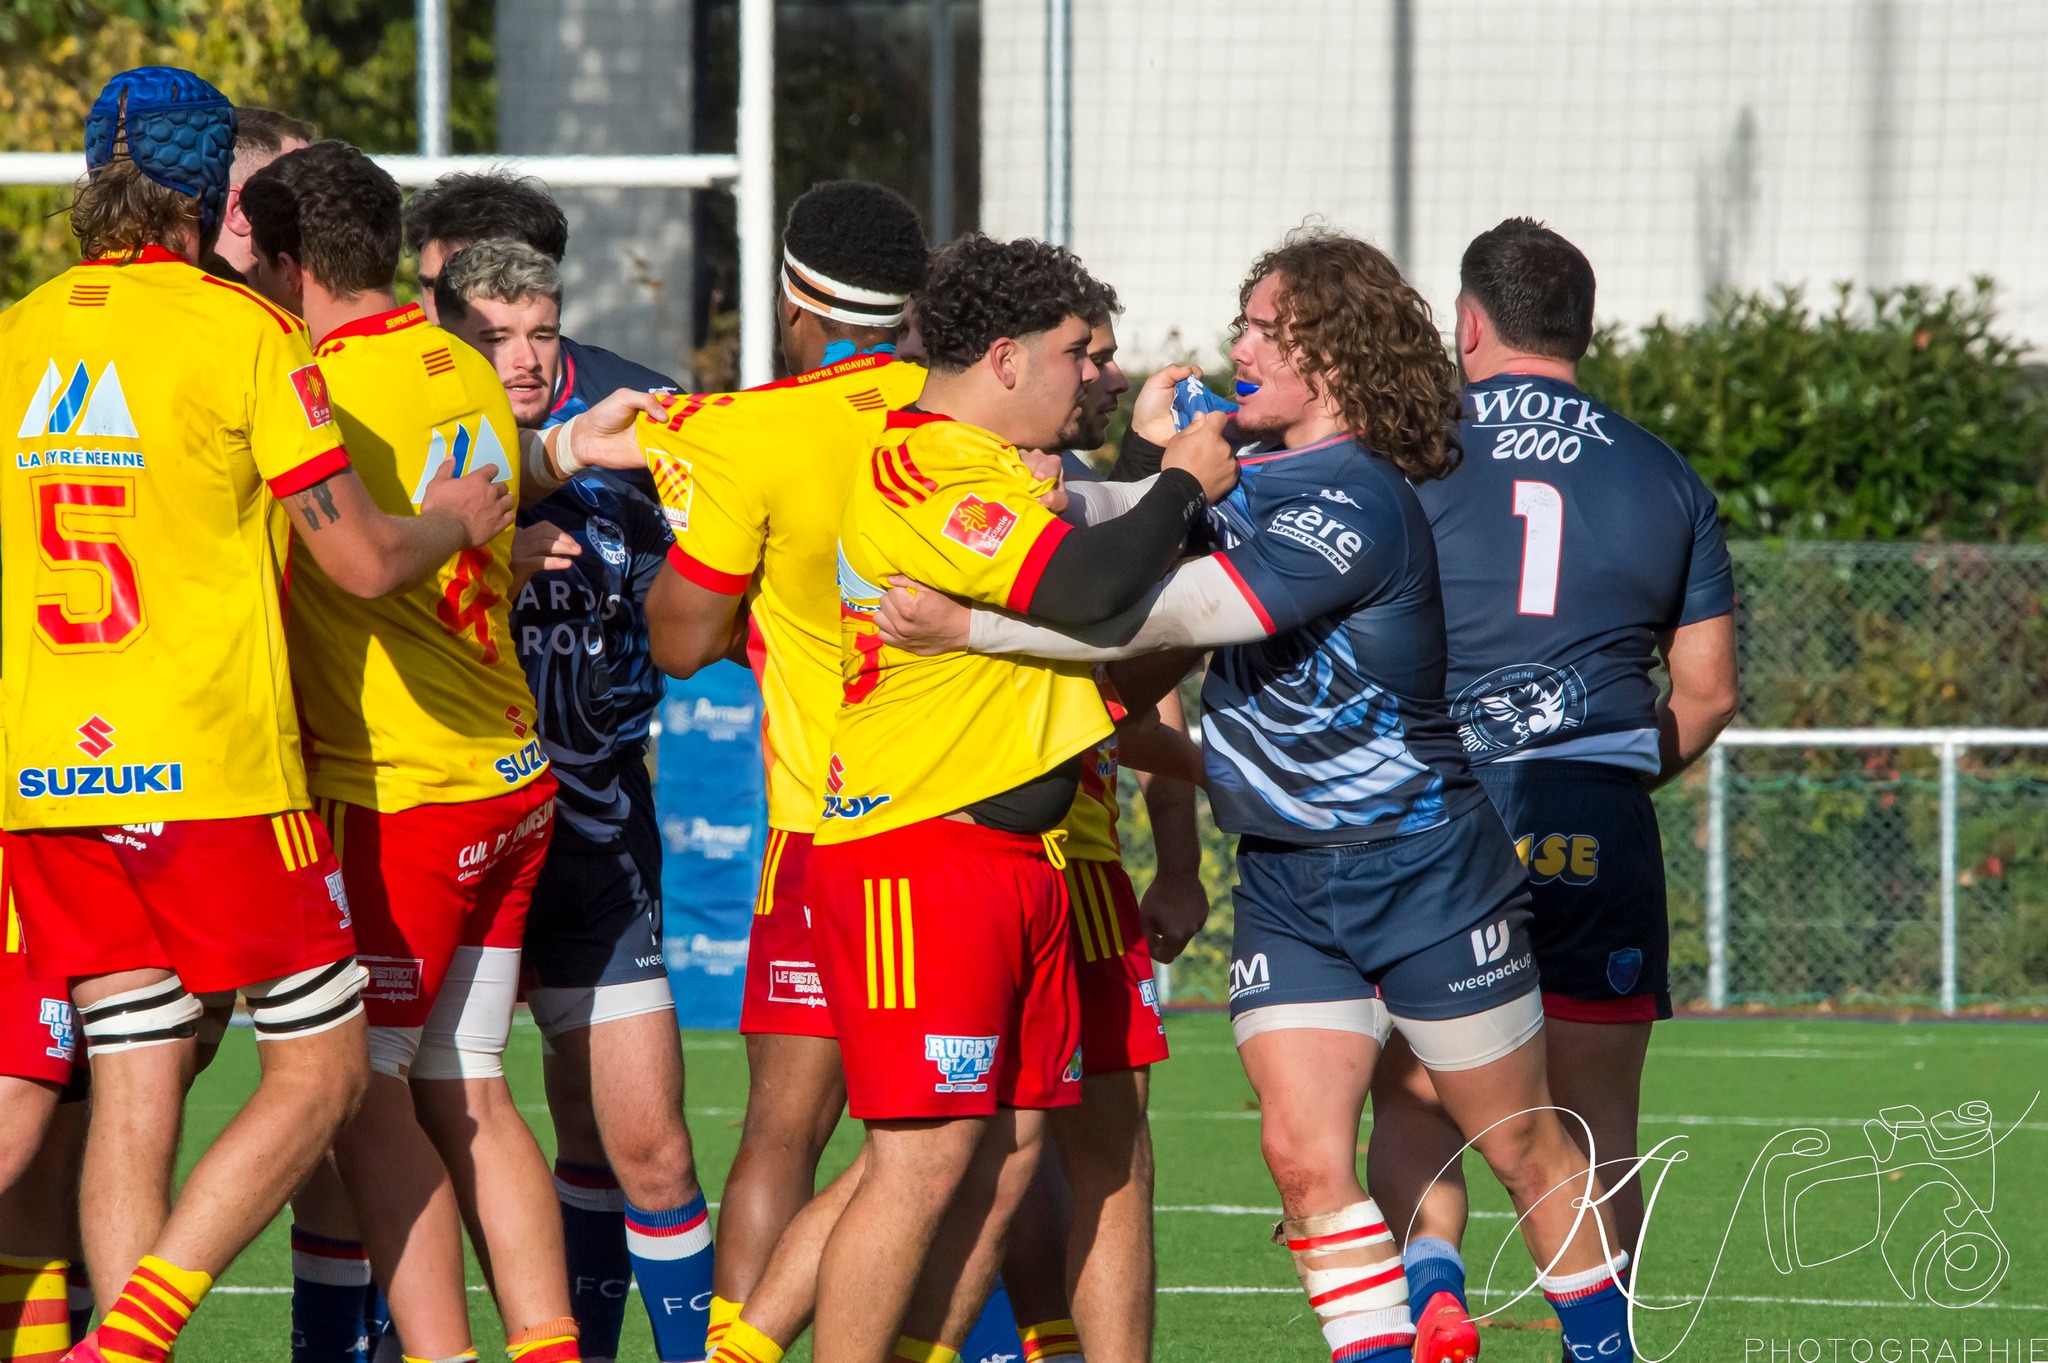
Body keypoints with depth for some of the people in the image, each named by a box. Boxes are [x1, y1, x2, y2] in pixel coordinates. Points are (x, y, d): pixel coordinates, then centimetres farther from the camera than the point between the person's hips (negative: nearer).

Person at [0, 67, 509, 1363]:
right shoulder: (243, 334, -7)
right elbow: (364, 559, -10)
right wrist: (455, 521, 11)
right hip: (211, 770, -5)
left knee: (133, 1097, 7)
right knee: (322, 1067, 4)